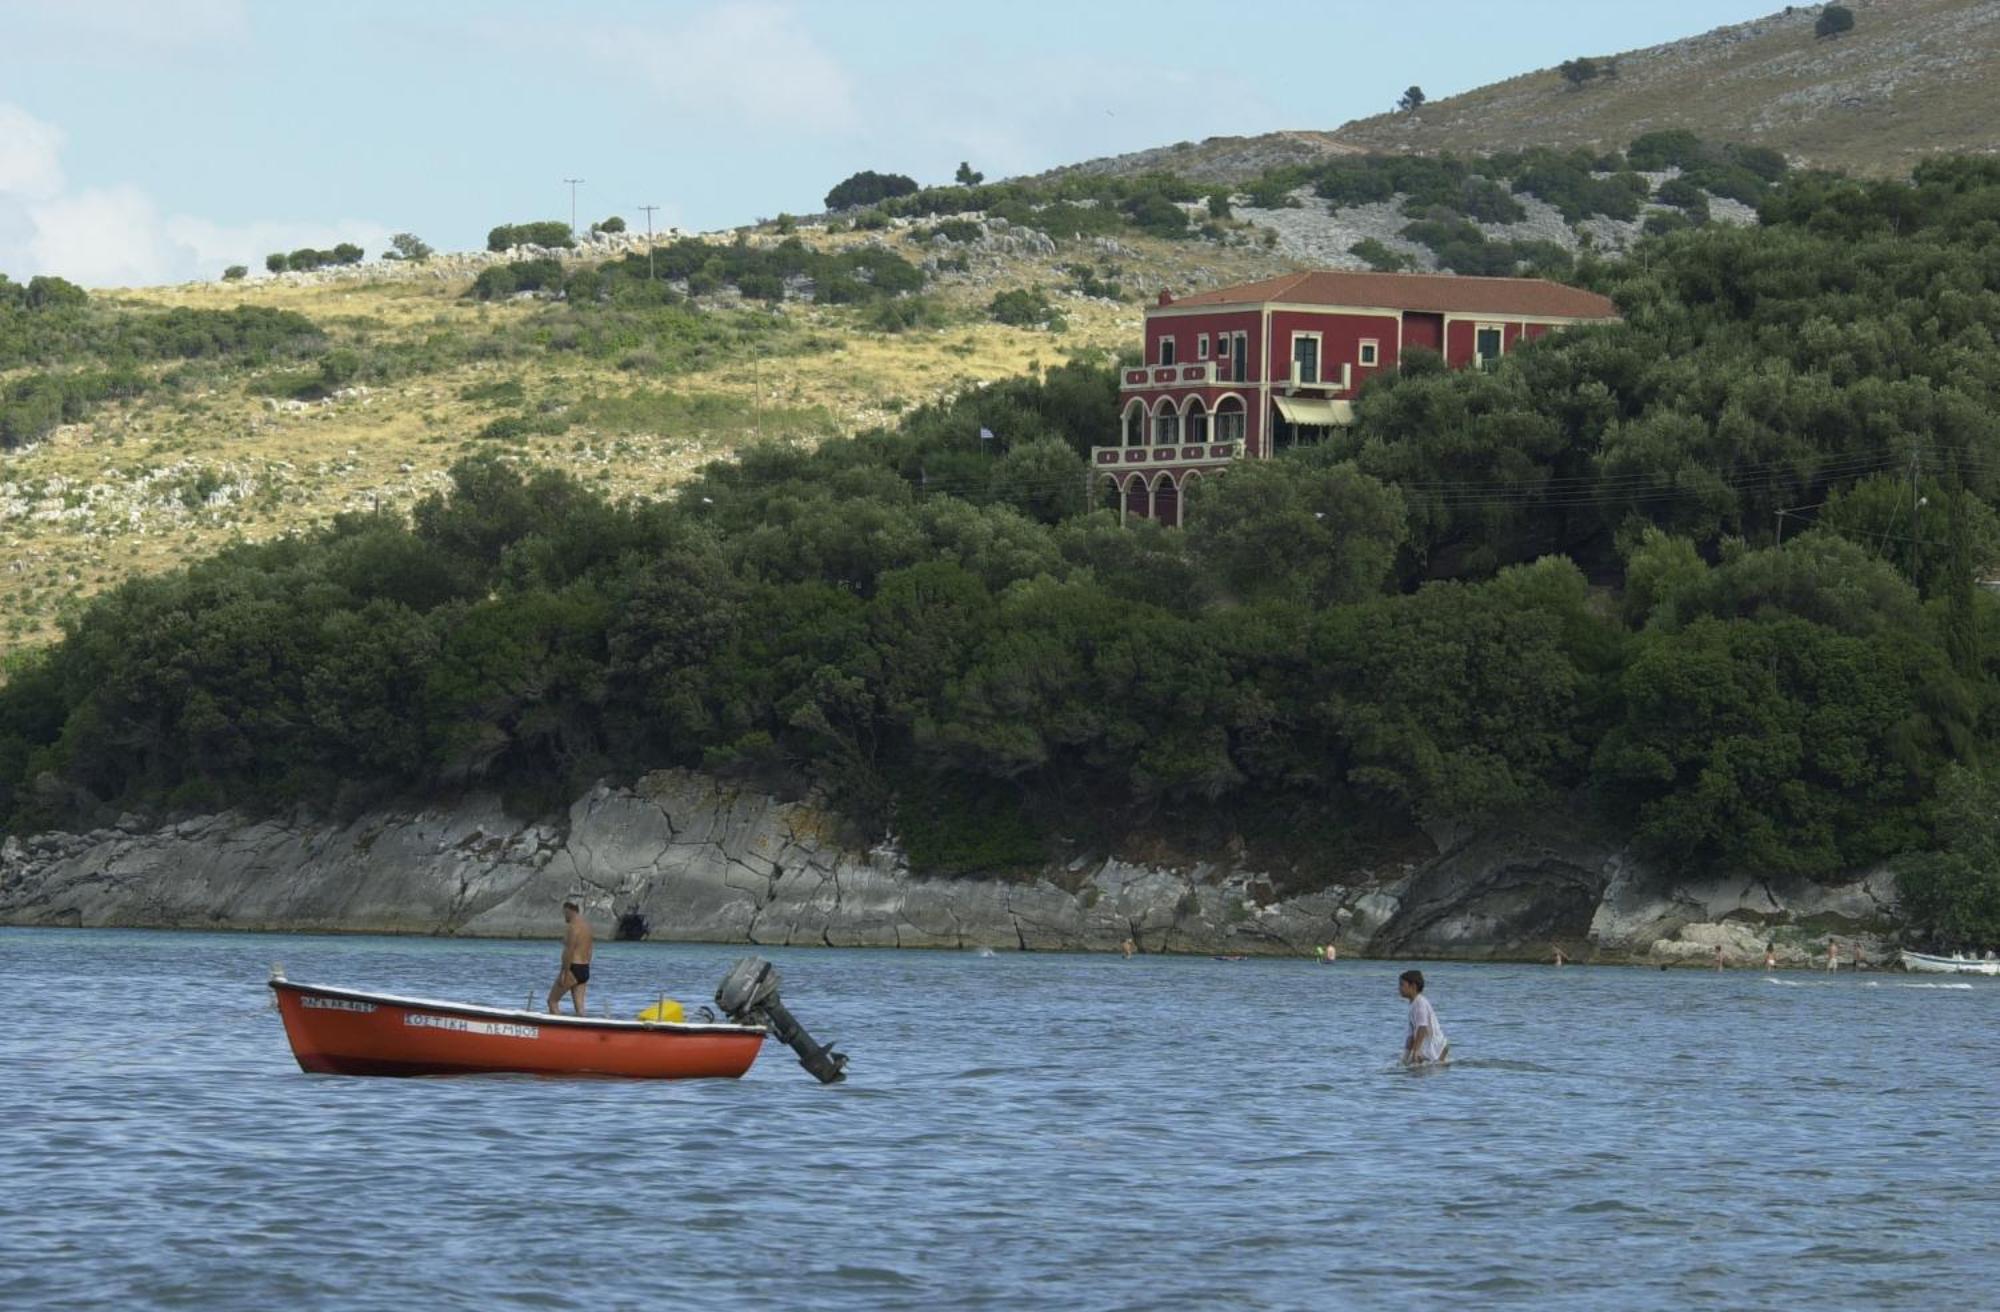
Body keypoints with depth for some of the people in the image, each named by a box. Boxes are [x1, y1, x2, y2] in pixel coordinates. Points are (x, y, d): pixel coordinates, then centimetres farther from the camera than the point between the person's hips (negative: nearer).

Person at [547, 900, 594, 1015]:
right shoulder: (586, 925, 14)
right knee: (579, 1007, 7)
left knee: (552, 1000, 3)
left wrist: (563, 973, -19)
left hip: (573, 968, -9)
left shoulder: (573, 927, -15)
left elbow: (569, 952, -21)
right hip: (585, 969, 9)